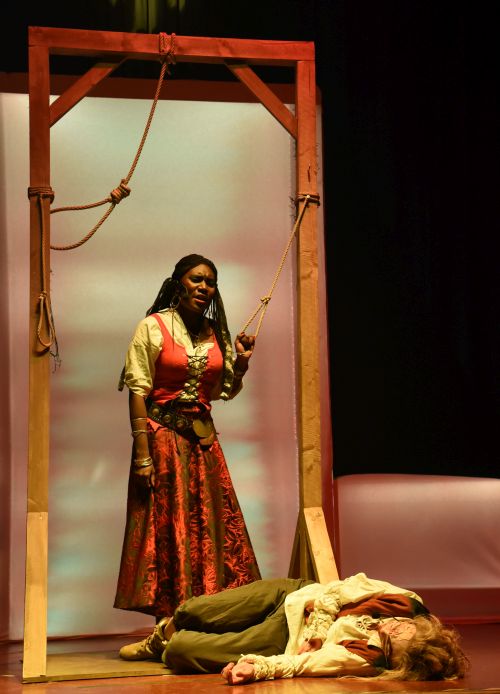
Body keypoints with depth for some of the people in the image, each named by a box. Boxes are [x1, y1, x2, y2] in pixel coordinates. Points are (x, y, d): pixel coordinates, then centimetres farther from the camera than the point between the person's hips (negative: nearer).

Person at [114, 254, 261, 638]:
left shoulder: (215, 333, 12)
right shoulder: (153, 327, -4)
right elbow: (138, 391, -10)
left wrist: (241, 363, 1)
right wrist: (142, 453, -17)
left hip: (203, 437, 6)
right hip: (163, 435, -5)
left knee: (211, 527, 3)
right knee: (168, 527, -5)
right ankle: (169, 621, 0)